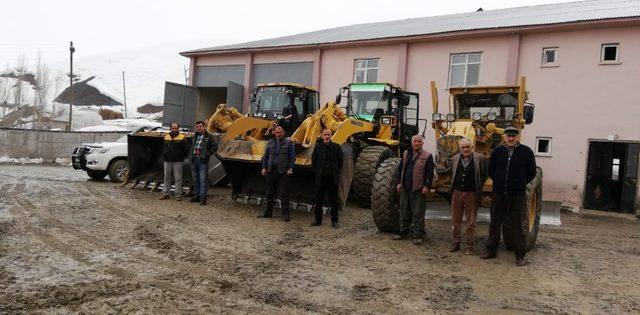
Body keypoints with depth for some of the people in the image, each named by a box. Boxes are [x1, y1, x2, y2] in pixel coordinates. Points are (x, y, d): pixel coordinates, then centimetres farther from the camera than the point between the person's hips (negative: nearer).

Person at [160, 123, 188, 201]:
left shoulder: (182, 137, -1)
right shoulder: (166, 137, 12)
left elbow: (186, 150, 1)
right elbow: (163, 148, 21)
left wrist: (181, 158, -1)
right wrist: (164, 157, 12)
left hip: (177, 162, -4)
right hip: (167, 161, 4)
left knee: (178, 179, -2)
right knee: (167, 178, 8)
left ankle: (178, 195, 2)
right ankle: (166, 193, 16)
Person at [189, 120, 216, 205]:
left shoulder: (209, 137, -2)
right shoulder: (194, 136, 16)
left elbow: (215, 146, -4)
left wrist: (208, 154, -9)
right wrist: (191, 154, 15)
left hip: (203, 161, -6)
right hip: (194, 160, 6)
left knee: (202, 179, -9)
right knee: (195, 179, 12)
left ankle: (203, 198, -8)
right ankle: (196, 196, 21)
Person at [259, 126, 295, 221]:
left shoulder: (288, 143, 1)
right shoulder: (270, 142, 12)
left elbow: (292, 157, -2)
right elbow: (265, 156, 14)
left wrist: (290, 168, -11)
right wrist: (264, 168, 6)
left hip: (283, 172, -4)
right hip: (271, 171, 4)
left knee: (284, 194, -1)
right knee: (270, 193, 13)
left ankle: (286, 213, 6)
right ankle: (268, 212, 24)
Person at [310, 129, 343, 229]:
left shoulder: (336, 147, 0)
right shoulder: (318, 147, 2)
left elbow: (340, 161, 6)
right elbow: (313, 161, 9)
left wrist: (336, 172, 4)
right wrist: (317, 172, 6)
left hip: (332, 178, -1)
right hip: (320, 178, 1)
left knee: (334, 201, 7)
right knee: (319, 200, 9)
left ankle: (334, 221, 16)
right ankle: (318, 220, 21)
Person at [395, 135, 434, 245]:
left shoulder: (427, 156, -4)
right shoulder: (406, 154, 12)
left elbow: (430, 173, -7)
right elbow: (401, 169, 16)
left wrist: (427, 186, -14)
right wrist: (399, 183, 10)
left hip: (418, 189, -5)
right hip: (405, 188, 6)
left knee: (418, 213, 0)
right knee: (404, 211, 14)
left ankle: (417, 236, 7)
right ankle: (404, 232, 26)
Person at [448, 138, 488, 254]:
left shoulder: (480, 158, -6)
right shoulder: (455, 158, 7)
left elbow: (485, 173, 2)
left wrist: (478, 187, 3)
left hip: (471, 194, -3)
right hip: (456, 192, 4)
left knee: (470, 222, 5)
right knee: (455, 220, 9)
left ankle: (469, 246, 14)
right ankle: (456, 242, 21)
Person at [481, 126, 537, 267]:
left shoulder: (526, 152, -2)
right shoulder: (497, 151, 2)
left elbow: (532, 173, 6)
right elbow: (491, 170, 12)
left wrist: (520, 184, 6)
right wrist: (499, 182, 8)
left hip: (518, 195, -2)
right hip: (499, 193, 2)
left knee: (518, 225, 3)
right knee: (495, 223, 11)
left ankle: (520, 256, 13)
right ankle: (491, 251, 23)